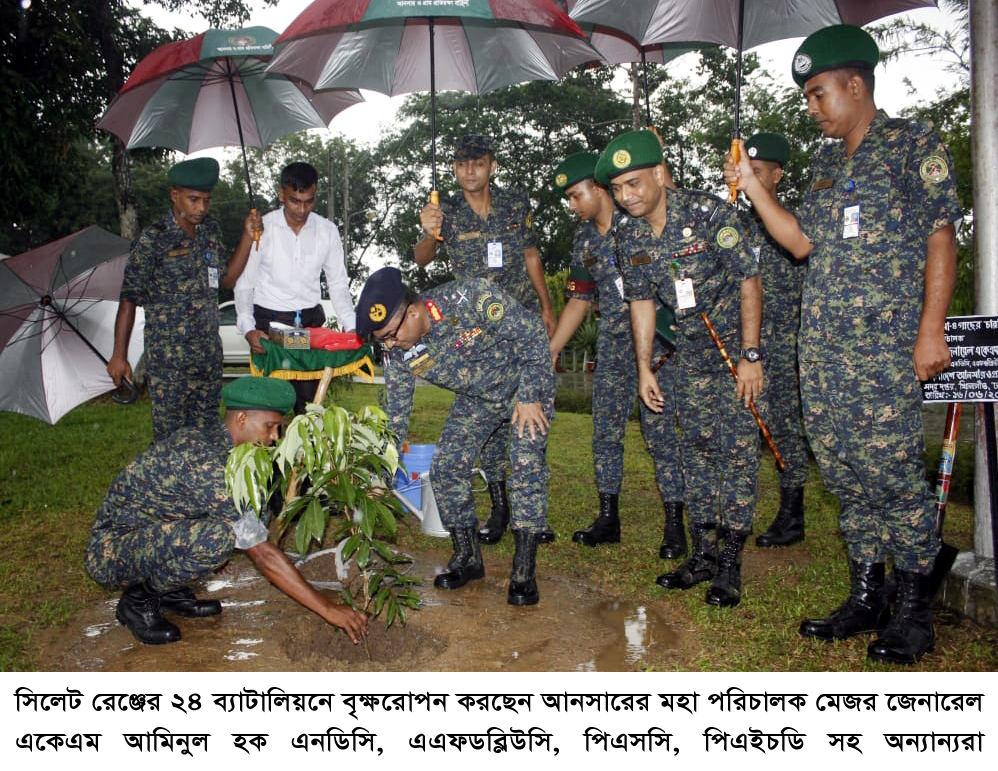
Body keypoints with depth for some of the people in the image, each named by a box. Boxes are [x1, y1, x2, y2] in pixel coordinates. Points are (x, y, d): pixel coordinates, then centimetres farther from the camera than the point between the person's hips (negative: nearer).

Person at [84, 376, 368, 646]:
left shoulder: (203, 437, -1)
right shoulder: (207, 464, -29)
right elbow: (263, 555, -28)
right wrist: (328, 609, -24)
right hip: (109, 553, -9)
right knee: (218, 537, -34)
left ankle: (169, 591, 8)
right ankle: (139, 600, -7)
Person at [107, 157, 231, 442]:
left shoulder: (211, 231, 7)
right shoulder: (152, 240, -11)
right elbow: (129, 299, -9)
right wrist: (119, 355, -9)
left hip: (209, 351, 6)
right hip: (168, 355, -5)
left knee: (207, 429, 12)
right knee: (170, 434, 1)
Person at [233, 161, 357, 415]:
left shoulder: (327, 231, 1)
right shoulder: (261, 229, -5)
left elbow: (338, 284, 8)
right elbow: (244, 283, -1)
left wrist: (350, 326, -4)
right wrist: (248, 328, -14)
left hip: (311, 321, 2)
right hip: (269, 321, -2)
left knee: (310, 399, 3)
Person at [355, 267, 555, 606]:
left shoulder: (472, 297, -35)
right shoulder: (398, 353, -18)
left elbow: (532, 333, -25)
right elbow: (395, 415, -7)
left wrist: (530, 397, -24)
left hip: (526, 388, -5)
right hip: (475, 399, 5)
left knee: (527, 468, -18)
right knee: (446, 469, -5)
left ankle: (524, 572, -10)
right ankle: (467, 558, 12)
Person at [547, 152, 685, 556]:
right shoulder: (583, 240, 12)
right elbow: (579, 300, 17)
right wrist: (550, 350, 15)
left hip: (657, 339, -6)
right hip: (612, 345, 6)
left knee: (658, 429, -7)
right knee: (605, 430, 6)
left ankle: (675, 523, 4)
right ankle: (608, 519, 17)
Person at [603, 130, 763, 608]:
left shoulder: (709, 213, -20)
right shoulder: (629, 236, -3)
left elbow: (749, 280, -17)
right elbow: (641, 302, 4)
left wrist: (750, 354, -19)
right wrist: (644, 368, 3)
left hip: (737, 338, -5)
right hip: (692, 348, 5)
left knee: (737, 446, -7)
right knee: (696, 445, 6)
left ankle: (730, 561, 1)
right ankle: (703, 553, 15)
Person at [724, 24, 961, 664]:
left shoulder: (914, 145, 1)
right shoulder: (825, 164, 20)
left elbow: (942, 237, -5)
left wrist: (931, 328, -14)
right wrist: (752, 187, 10)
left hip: (887, 344, -6)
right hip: (822, 343, 7)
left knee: (892, 469, -7)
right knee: (845, 472, 7)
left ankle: (916, 608, 9)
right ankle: (866, 597, 20)